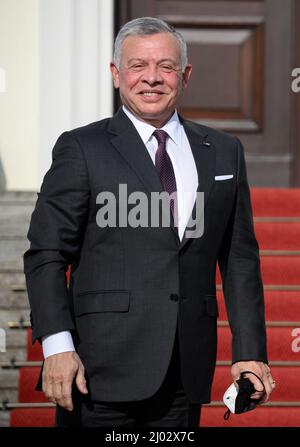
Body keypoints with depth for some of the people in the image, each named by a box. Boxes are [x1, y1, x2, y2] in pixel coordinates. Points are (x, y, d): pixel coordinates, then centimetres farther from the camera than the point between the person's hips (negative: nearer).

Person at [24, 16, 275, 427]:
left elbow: (240, 260, 13)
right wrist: (57, 346, -14)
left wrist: (250, 352, 6)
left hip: (186, 375, 4)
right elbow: (47, 254, -3)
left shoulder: (224, 152, 14)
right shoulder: (81, 149, 2)